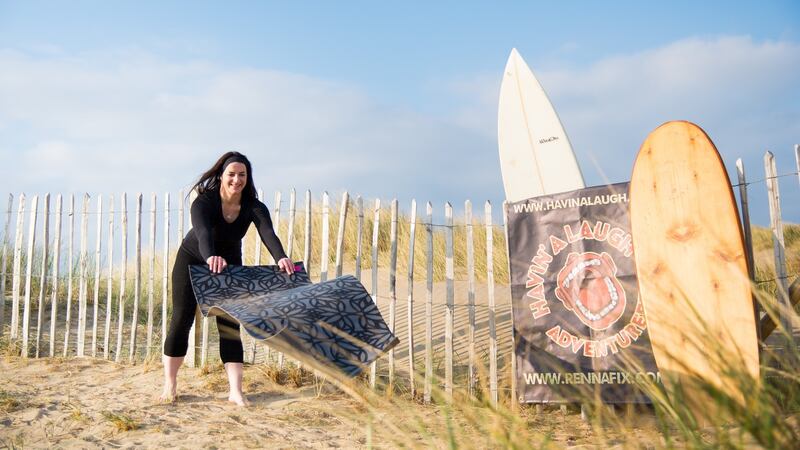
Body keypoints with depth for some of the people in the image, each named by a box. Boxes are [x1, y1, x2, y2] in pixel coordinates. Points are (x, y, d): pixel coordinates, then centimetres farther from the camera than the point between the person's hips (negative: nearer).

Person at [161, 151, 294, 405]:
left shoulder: (254, 207, -20)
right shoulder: (204, 201, -27)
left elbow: (268, 233, -38)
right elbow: (202, 231, -45)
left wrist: (281, 257, -59)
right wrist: (210, 257, -67)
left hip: (229, 268, 2)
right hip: (192, 262, -1)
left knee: (230, 326, -4)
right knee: (181, 320, 0)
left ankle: (235, 392, -2)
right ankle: (169, 386, 13)